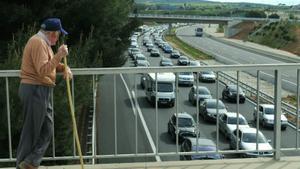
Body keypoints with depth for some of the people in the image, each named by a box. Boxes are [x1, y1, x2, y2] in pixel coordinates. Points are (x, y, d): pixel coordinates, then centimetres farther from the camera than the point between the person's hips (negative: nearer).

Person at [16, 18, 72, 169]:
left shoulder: (42, 42, 17)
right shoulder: (38, 43, -16)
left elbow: (50, 64, 22)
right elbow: (43, 70, -26)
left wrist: (64, 68, 3)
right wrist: (59, 55, -28)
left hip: (41, 92, 10)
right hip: (35, 91, -10)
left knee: (46, 131, 10)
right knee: (31, 130, 0)